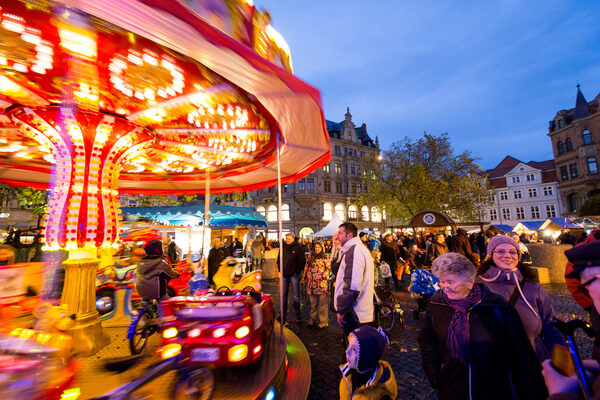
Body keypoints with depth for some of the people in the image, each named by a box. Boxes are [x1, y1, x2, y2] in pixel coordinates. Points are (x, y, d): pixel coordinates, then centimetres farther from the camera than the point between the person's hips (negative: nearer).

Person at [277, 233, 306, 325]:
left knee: (295, 297, 1)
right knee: (283, 296, 10)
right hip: (284, 274, 4)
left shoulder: (298, 247, -6)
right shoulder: (283, 247, 6)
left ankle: (298, 316, 20)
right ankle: (283, 316, 22)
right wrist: (281, 270, 7)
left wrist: (297, 272, -8)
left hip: (294, 274, -4)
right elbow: (279, 259, 16)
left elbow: (302, 261, -5)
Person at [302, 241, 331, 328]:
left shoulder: (325, 257, -3)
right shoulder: (310, 256, 10)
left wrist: (323, 276, -16)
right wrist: (304, 278, 15)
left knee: (322, 303, 2)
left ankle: (323, 321, 14)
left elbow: (329, 268, -4)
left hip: (321, 283, -4)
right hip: (311, 283, 4)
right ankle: (312, 320, 27)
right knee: (313, 303, 14)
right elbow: (307, 267, 16)